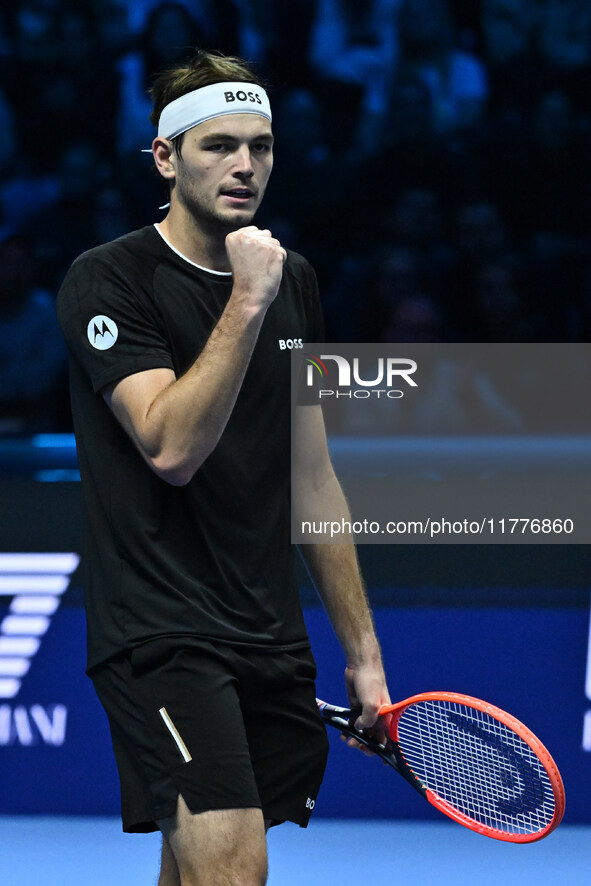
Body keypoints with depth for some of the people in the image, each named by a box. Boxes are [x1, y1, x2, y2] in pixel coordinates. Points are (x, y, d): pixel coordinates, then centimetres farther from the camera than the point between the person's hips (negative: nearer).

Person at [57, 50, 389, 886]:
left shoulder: (293, 282, 13)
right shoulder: (109, 280, -8)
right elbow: (172, 447, -21)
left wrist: (362, 650, 16)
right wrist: (247, 305, -24)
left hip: (271, 643, 7)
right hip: (161, 633, -7)